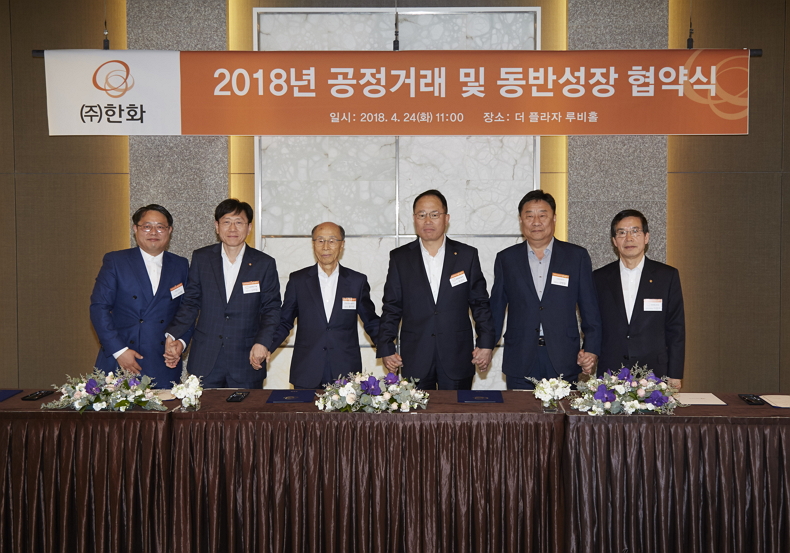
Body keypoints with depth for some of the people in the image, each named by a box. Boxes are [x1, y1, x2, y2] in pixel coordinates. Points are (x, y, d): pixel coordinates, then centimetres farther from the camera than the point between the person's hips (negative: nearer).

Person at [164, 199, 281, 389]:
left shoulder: (264, 264, 3)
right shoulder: (201, 258, 7)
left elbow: (271, 309, 3)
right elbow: (191, 303, 9)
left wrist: (262, 342, -13)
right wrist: (175, 336, -5)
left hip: (247, 361, -1)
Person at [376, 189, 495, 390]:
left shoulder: (467, 255, 6)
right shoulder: (399, 258, 6)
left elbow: (480, 304, 7)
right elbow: (391, 308, 7)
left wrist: (485, 344, 1)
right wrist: (386, 349, 2)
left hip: (458, 359, 0)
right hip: (414, 360, 0)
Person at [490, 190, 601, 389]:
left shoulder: (577, 256, 5)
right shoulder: (506, 259, 7)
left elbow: (590, 309, 4)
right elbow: (496, 309, 10)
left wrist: (591, 349, -4)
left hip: (563, 363, 0)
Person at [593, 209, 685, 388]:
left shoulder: (668, 276, 5)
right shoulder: (599, 278, 8)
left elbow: (676, 330, 4)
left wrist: (675, 376, 0)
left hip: (655, 373, -1)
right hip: (609, 374, 1)